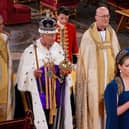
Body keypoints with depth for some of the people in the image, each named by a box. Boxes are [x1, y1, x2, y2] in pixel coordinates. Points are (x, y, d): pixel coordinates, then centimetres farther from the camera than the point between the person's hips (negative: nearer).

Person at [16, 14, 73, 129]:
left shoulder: (58, 49, 5)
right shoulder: (31, 51, -9)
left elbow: (64, 70, 12)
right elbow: (23, 76, -8)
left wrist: (64, 72, -9)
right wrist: (33, 74, -26)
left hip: (56, 97, 4)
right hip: (38, 97, -4)